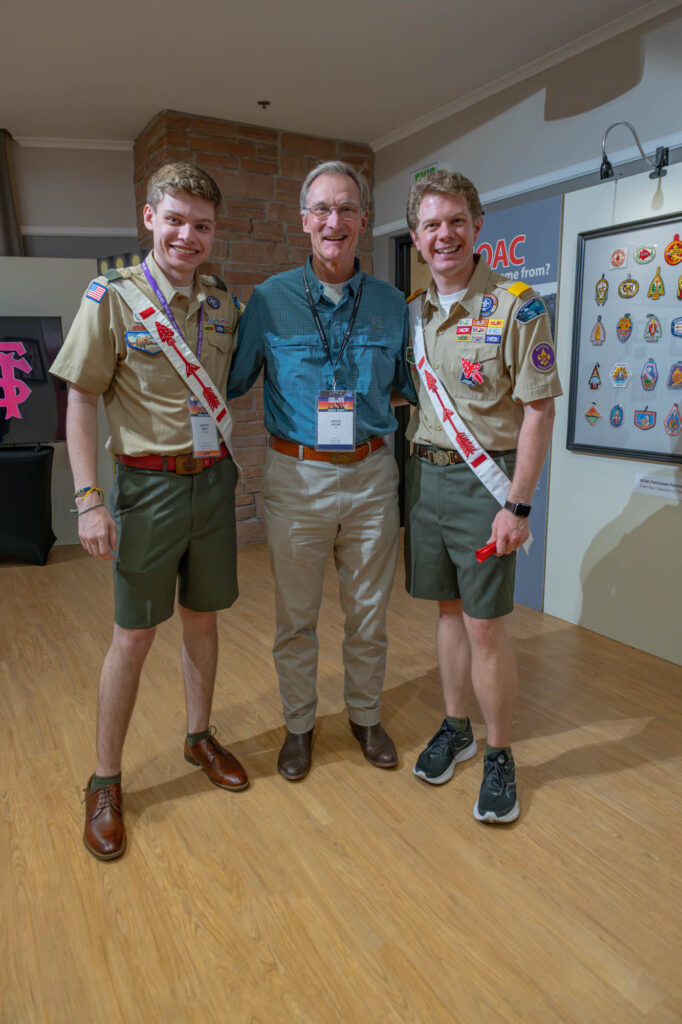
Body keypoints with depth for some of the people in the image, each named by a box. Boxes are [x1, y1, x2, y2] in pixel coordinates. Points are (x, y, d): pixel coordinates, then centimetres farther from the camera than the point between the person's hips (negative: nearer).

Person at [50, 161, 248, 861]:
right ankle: (105, 781, 21)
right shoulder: (112, 298, -6)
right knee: (133, 636, 3)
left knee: (202, 618, 15)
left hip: (214, 480, 4)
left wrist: (240, 463, 8)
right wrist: (88, 499, -13)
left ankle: (199, 736, 36)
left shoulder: (224, 303, 8)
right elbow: (81, 402, -7)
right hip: (149, 484, -4)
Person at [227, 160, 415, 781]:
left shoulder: (391, 304, 5)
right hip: (296, 476, -1)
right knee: (296, 614, 11)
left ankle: (366, 715, 37)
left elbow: (412, 384, 17)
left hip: (371, 476, 2)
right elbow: (229, 382, 6)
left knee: (368, 612, 14)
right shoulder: (271, 299, -1)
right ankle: (299, 724, 33)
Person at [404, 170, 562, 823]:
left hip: (482, 482, -5)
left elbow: (538, 412, -11)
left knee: (485, 624, -1)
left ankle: (499, 755, 18)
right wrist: (410, 471, 10)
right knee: (449, 609, 15)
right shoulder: (412, 311, 9)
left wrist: (517, 505, -16)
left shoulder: (516, 306, -8)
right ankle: (455, 728, 31)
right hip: (423, 474, 5)